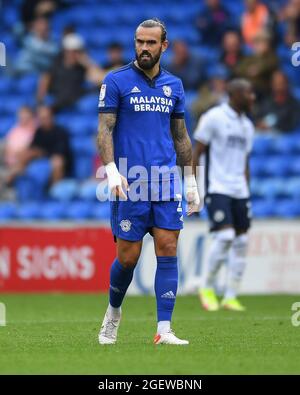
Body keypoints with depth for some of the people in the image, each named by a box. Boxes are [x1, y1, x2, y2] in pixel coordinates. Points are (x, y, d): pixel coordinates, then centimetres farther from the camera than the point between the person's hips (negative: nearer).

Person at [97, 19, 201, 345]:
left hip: (166, 183, 3)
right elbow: (104, 129, -4)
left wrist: (190, 180, 16)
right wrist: (111, 170, -18)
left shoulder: (173, 85, 13)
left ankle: (163, 330, -7)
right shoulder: (116, 81, 1)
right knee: (127, 257, -1)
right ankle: (113, 312, 26)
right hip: (129, 183, -3)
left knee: (167, 250, -6)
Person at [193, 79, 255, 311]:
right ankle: (207, 288, 0)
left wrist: (246, 195, 19)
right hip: (218, 188, -7)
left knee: (241, 241, 2)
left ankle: (231, 297, 8)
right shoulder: (214, 118, -6)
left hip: (239, 191, 7)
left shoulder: (247, 126, 15)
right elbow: (196, 153, -5)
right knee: (225, 236, -18)